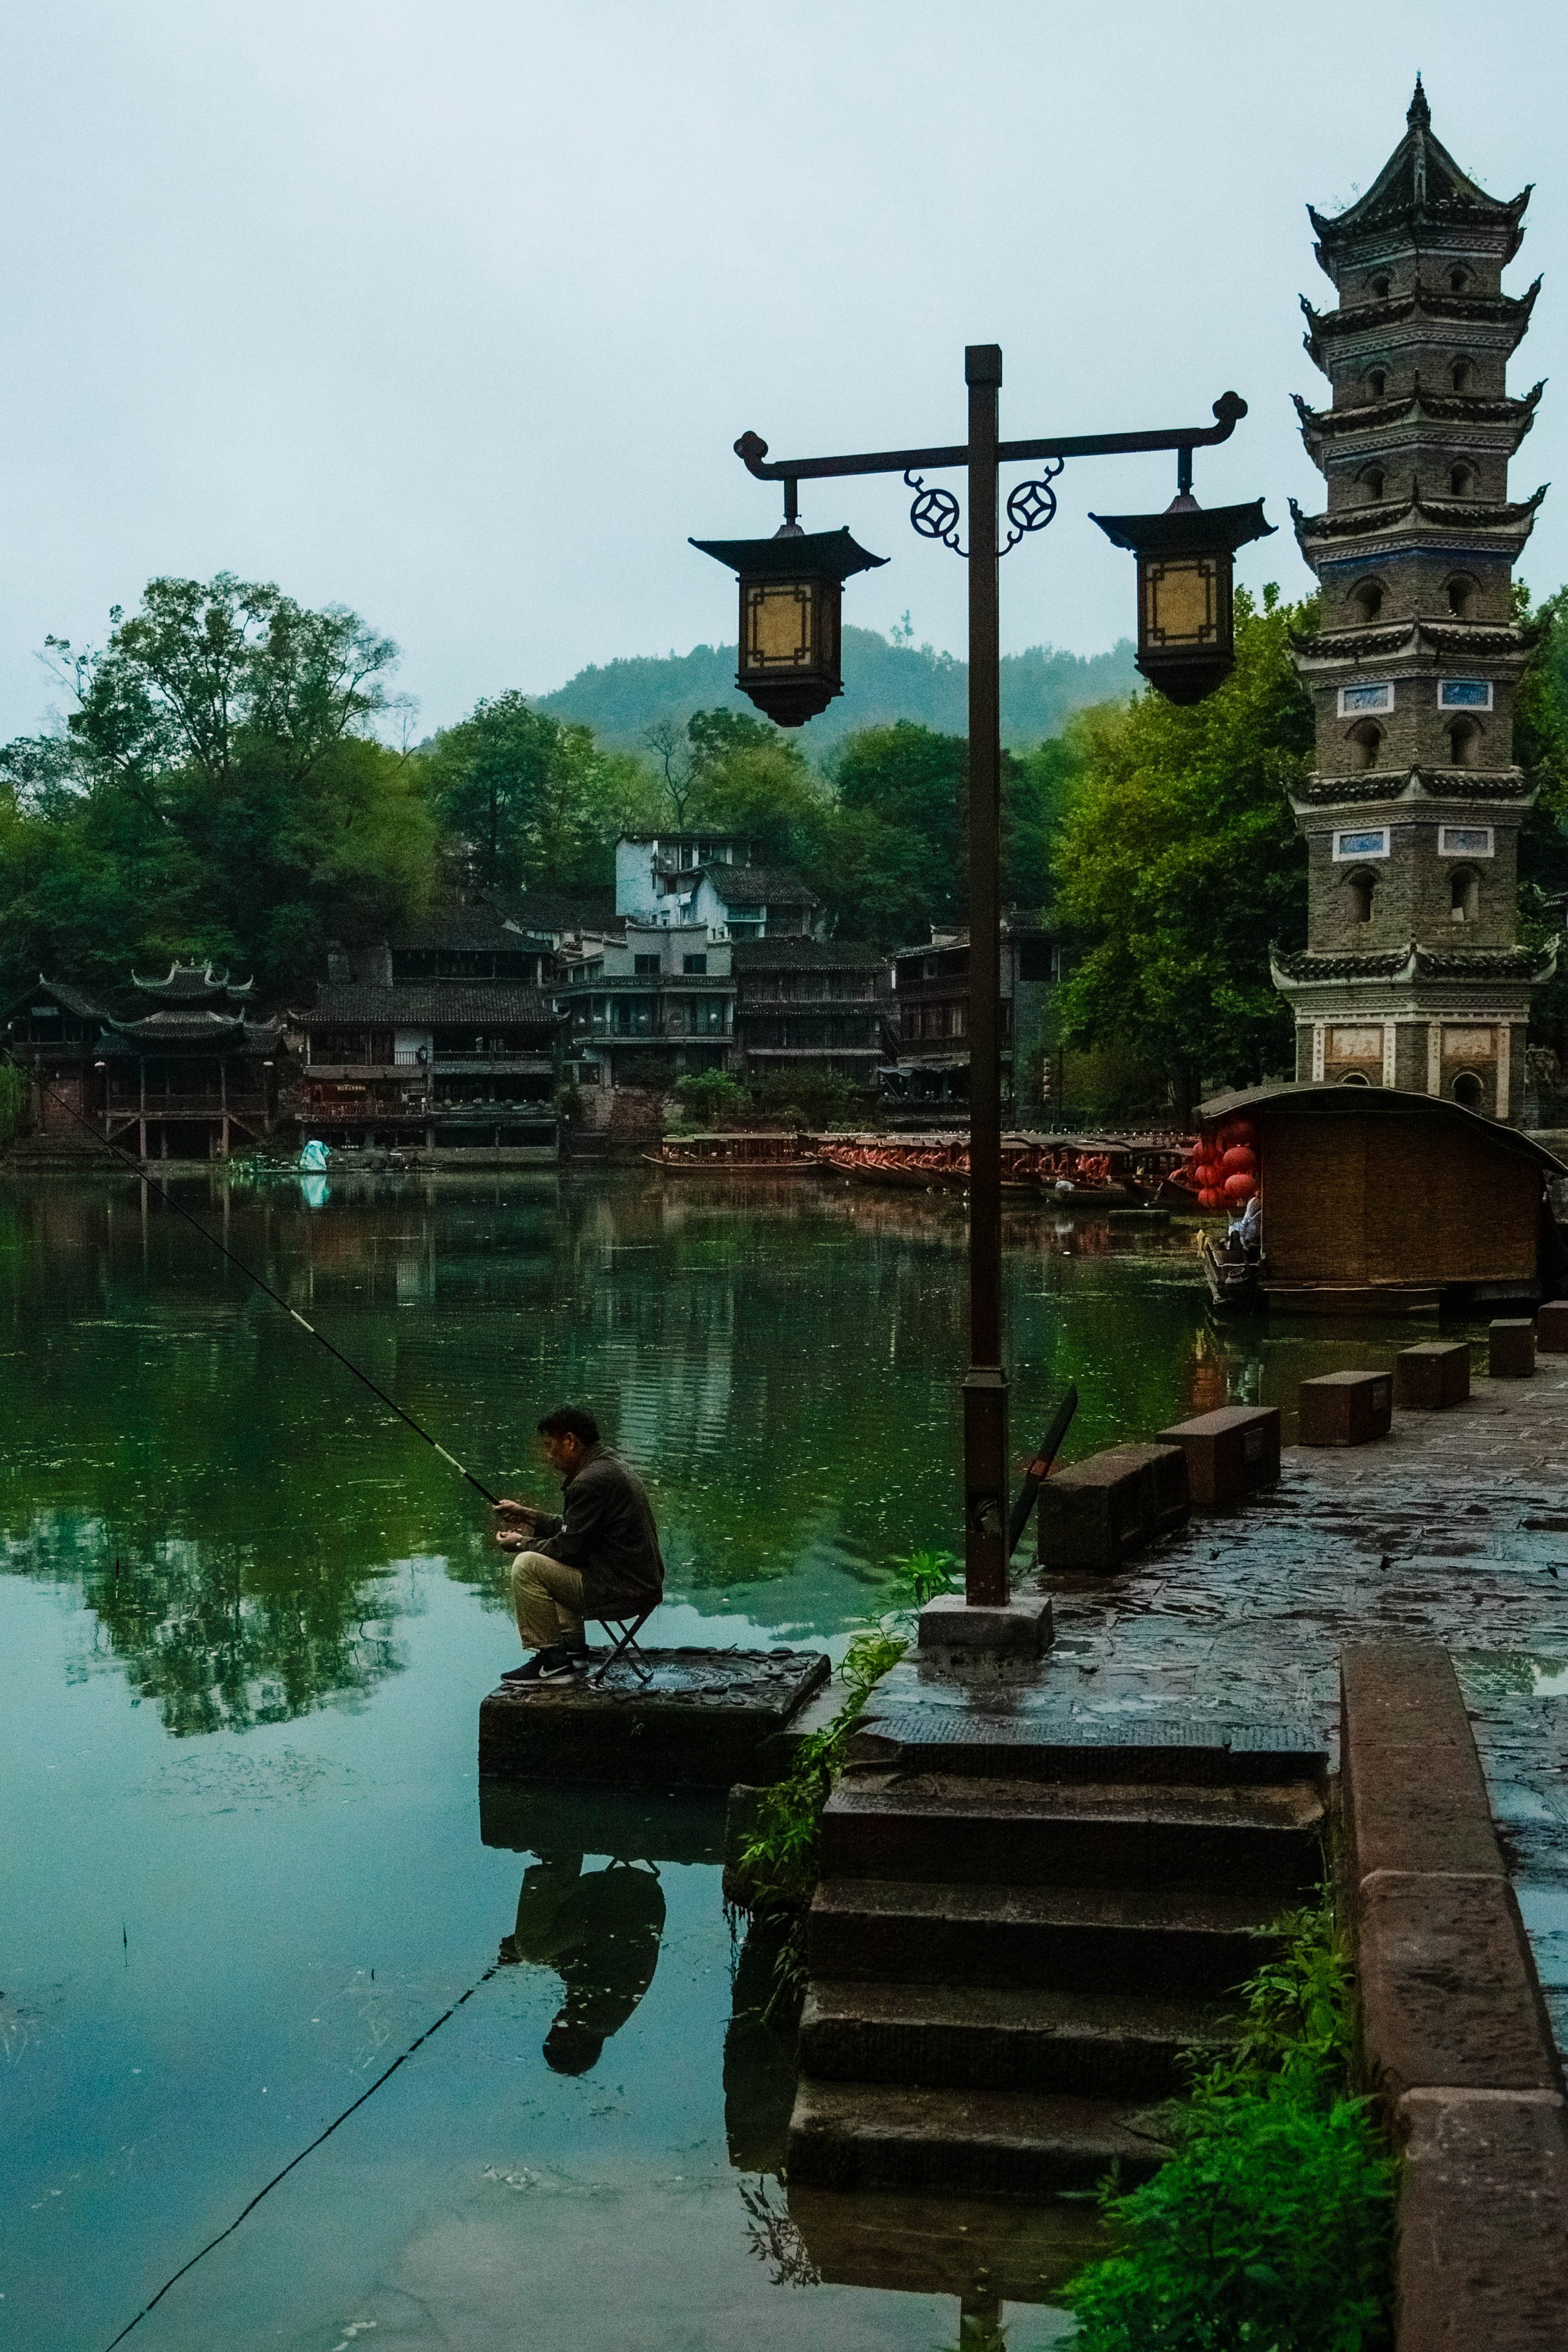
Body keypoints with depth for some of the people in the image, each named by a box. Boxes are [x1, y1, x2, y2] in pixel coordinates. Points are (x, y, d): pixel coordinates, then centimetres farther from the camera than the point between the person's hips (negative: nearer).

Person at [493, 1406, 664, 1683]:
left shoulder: (591, 1481, -19)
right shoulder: (608, 1464, 13)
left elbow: (569, 1548, -16)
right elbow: (571, 1530, 22)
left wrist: (521, 1543, 0)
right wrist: (528, 1515, 22)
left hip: (626, 1592, -11)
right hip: (644, 1582, 11)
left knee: (528, 1565, -11)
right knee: (553, 1565, 28)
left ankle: (551, 1661, -3)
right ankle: (572, 1651, 23)